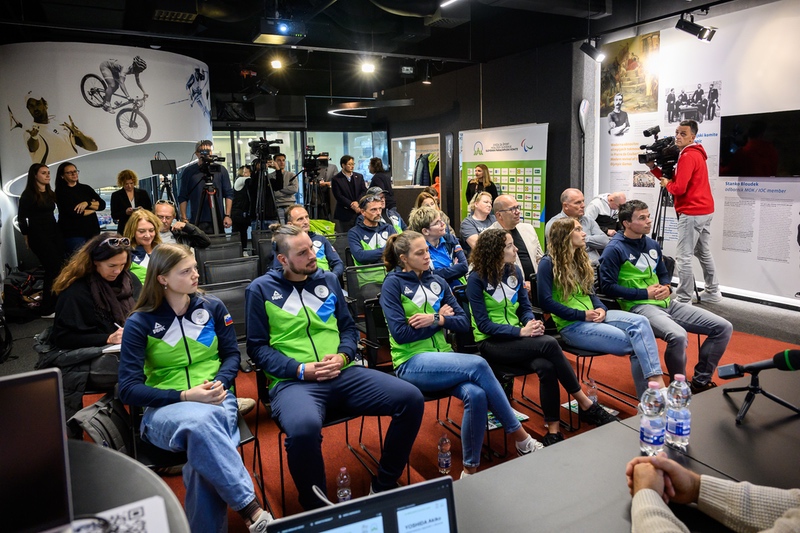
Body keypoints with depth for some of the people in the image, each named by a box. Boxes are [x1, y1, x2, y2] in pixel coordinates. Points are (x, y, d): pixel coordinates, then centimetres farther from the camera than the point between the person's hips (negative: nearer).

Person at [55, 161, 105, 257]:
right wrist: (94, 208, -2)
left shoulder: (86, 188, 14)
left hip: (93, 231, 5)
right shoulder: (61, 192, -1)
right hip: (73, 234, -4)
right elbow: (73, 212, -14)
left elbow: (102, 204, 5)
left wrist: (87, 203, -12)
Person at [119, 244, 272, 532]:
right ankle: (251, 508, -32)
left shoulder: (213, 307, 4)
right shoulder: (139, 323, -4)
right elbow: (128, 389, -7)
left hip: (216, 400, 2)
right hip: (164, 409, -2)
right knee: (201, 422, -39)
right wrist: (185, 396, -19)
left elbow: (232, 354, 10)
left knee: (204, 450, -35)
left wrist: (219, 383, -13)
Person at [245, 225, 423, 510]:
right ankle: (316, 508, -9)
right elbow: (257, 347, 1)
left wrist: (343, 357, -4)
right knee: (303, 428, -40)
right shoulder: (261, 289, 4)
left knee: (412, 399, -14)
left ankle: (383, 485, 6)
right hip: (293, 381, -4)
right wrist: (301, 369, -12)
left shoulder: (328, 280, 15)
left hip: (343, 374, 5)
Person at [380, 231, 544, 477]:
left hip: (442, 358, 5)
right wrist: (441, 317, -4)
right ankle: (521, 438, -15)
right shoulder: (393, 284, -2)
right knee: (478, 364, -29)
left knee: (475, 395, -28)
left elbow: (463, 322, 10)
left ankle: (470, 468, -11)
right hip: (411, 363, -5)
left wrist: (436, 319, -9)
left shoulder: (437, 282, 14)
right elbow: (400, 333, -12)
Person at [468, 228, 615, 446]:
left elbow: (525, 307, 12)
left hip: (516, 337, 5)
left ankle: (553, 430, -20)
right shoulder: (477, 279, -12)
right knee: (549, 344, -28)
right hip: (490, 342, -5)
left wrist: (531, 323, -12)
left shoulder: (514, 271, 6)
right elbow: (484, 325, -15)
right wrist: (521, 331, -24)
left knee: (545, 366, -29)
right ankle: (585, 404, -14)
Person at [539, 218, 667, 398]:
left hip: (593, 316, 7)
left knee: (640, 321, -21)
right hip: (570, 325, -7)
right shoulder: (548, 263, -8)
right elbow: (546, 302, -15)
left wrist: (601, 308, -4)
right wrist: (582, 315, -16)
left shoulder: (581, 259, 17)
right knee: (633, 342, -21)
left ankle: (656, 380, -28)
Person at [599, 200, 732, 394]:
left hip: (667, 303, 8)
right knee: (678, 336, -36)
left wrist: (666, 287, 2)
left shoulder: (652, 244, 16)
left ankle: (700, 381, 9)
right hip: (639, 306, -8)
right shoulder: (614, 249, -8)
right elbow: (607, 286, -14)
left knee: (723, 328, -1)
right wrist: (645, 293, -14)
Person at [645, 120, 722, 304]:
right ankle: (712, 293, 26)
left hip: (692, 212, -11)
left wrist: (666, 183, -3)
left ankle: (683, 300, -7)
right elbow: (674, 178, 17)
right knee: (704, 252, 18)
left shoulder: (687, 156, -15)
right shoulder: (696, 153, 18)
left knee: (683, 257, -9)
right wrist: (653, 168, 8)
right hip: (705, 210, 11)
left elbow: (679, 188, -22)